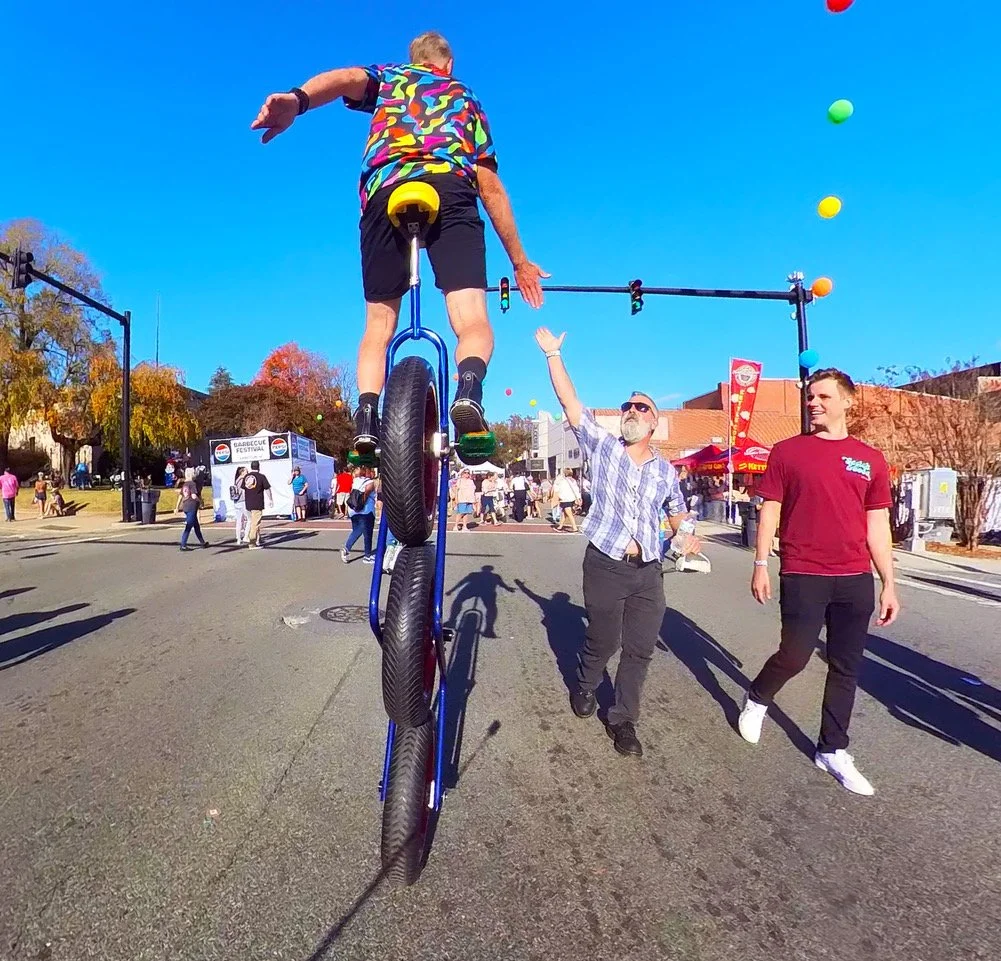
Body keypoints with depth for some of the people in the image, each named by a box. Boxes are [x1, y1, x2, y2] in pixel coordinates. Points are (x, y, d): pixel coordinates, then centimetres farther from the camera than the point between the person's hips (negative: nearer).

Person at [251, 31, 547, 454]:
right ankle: (469, 390, -42)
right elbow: (490, 187, 25)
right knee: (472, 321, -10)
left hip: (385, 193, 1)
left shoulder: (388, 76, 32)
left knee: (378, 325, 9)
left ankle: (367, 416, -11)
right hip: (451, 190, 0)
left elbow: (346, 78, 7)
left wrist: (297, 99, -14)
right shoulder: (466, 97, 33)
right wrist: (519, 261, 29)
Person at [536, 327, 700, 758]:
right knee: (602, 641, 8)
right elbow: (570, 401, -4)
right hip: (605, 565, -3)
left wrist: (687, 536, 8)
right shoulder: (601, 446, 0)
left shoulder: (665, 470, 9)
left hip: (648, 572, 3)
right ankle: (584, 688, 40)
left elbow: (677, 512, 25)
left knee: (640, 650, 5)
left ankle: (623, 721, 23)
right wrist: (552, 354, -6)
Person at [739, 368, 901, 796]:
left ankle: (832, 751, 25)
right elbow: (770, 510, 1)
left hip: (855, 580, 4)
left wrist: (889, 584, 8)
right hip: (802, 576, -3)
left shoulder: (870, 460, 8)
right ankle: (757, 698, 30)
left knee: (846, 668, 9)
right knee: (795, 655, -2)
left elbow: (877, 526, 10)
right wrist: (761, 564, -4)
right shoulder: (787, 452, 1)